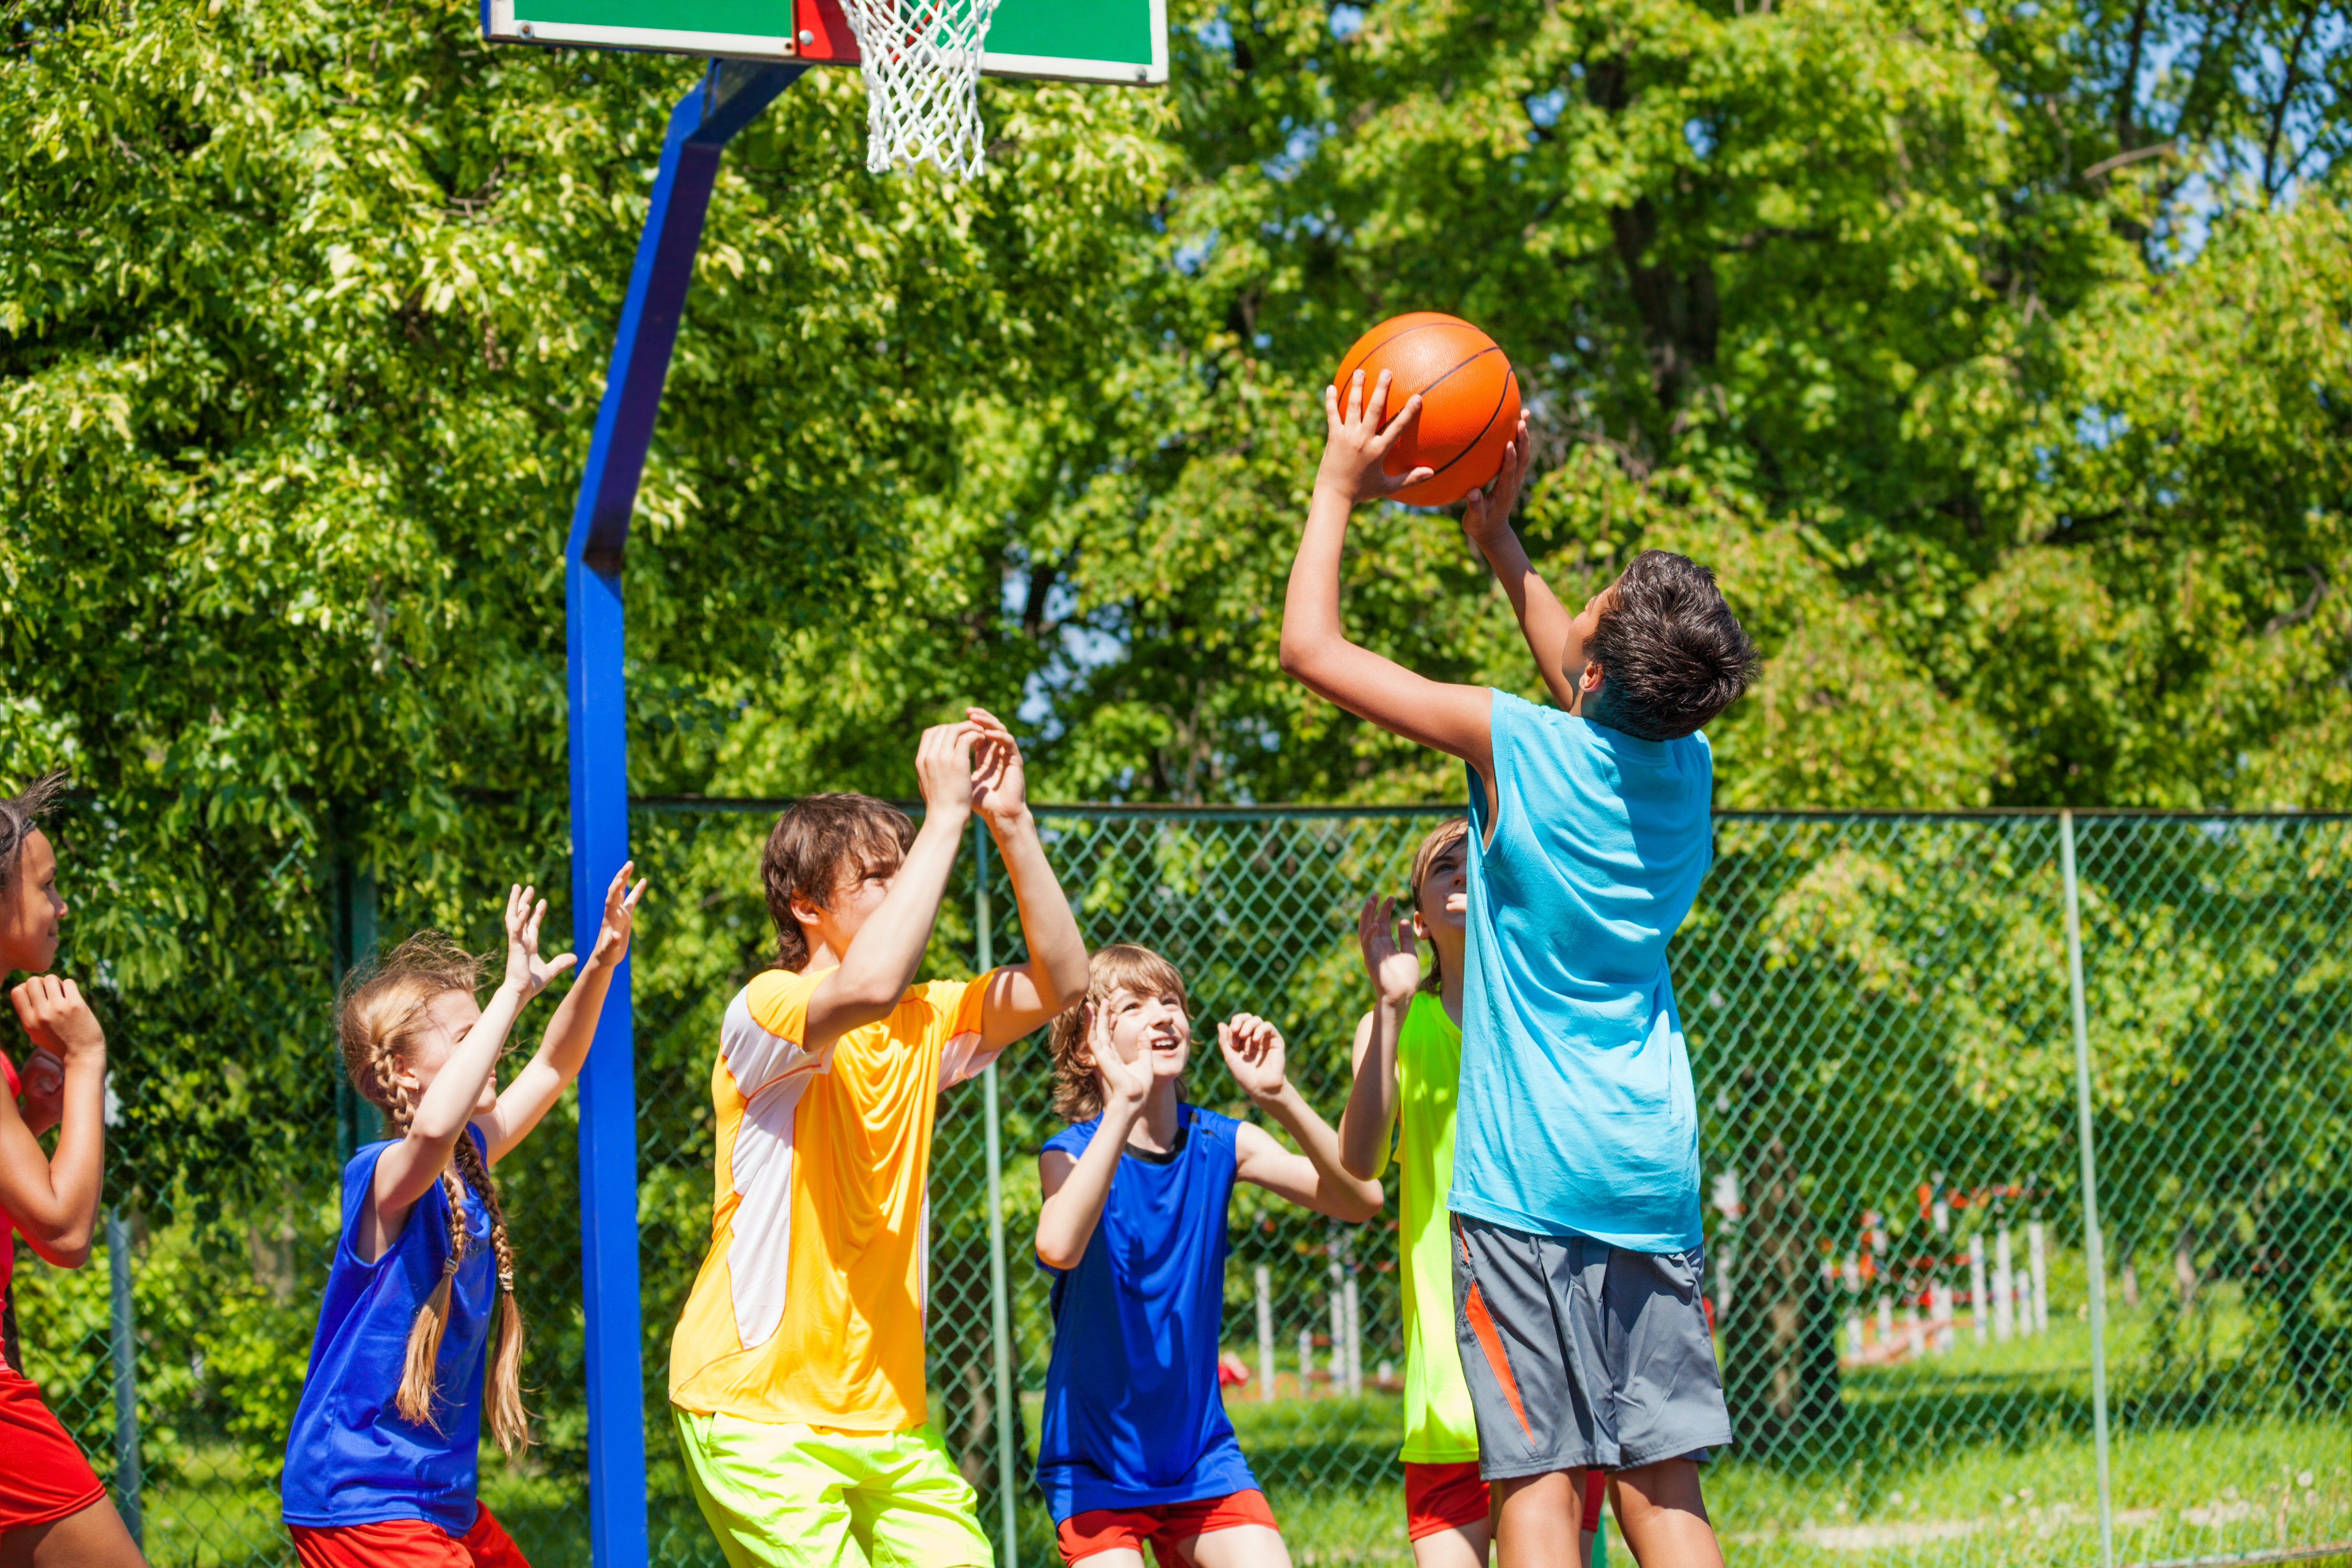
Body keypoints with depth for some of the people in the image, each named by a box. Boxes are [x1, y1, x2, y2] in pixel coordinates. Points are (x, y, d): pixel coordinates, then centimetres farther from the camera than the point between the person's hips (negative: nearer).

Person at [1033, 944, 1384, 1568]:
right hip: (1095, 1461, -3)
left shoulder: (1219, 1143, -4)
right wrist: (1125, 1106, -41)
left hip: (1200, 1450, 3)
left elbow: (1358, 1199, -15)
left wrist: (1279, 1098, -28)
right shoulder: (1072, 1151, -14)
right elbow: (1058, 1248, -37)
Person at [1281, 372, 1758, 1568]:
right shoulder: (1687, 764, 6)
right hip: (1655, 1177, 6)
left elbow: (1312, 648, -3)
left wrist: (1338, 491, 8)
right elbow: (1589, 689, 30)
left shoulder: (1521, 749, -11)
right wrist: (1495, 537, 32)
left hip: (1525, 1178, -6)